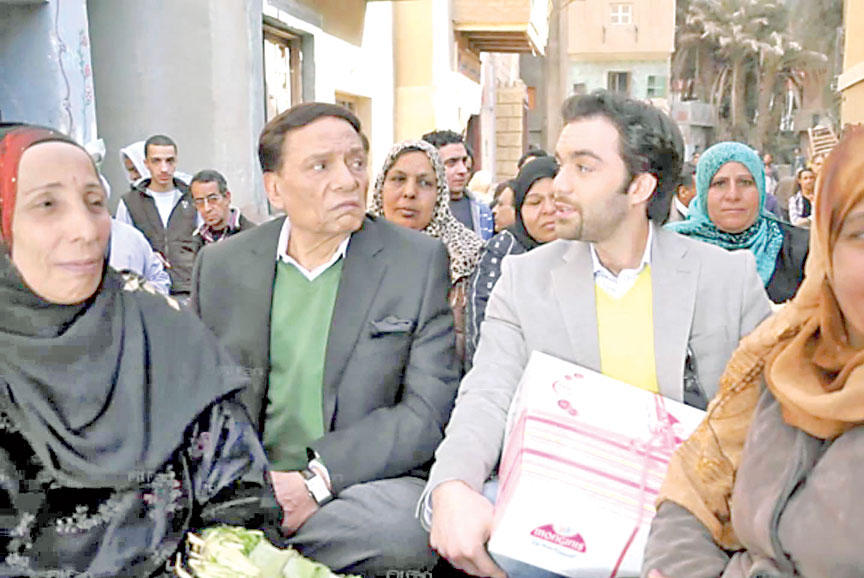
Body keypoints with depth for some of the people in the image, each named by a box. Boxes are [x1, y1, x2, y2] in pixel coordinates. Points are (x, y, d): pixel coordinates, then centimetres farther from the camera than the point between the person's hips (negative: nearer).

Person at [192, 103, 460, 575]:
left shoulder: (420, 261, -1)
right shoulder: (219, 266, 7)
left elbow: (428, 411, -6)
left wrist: (318, 479, -16)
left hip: (368, 480, 0)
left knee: (409, 527, -32)